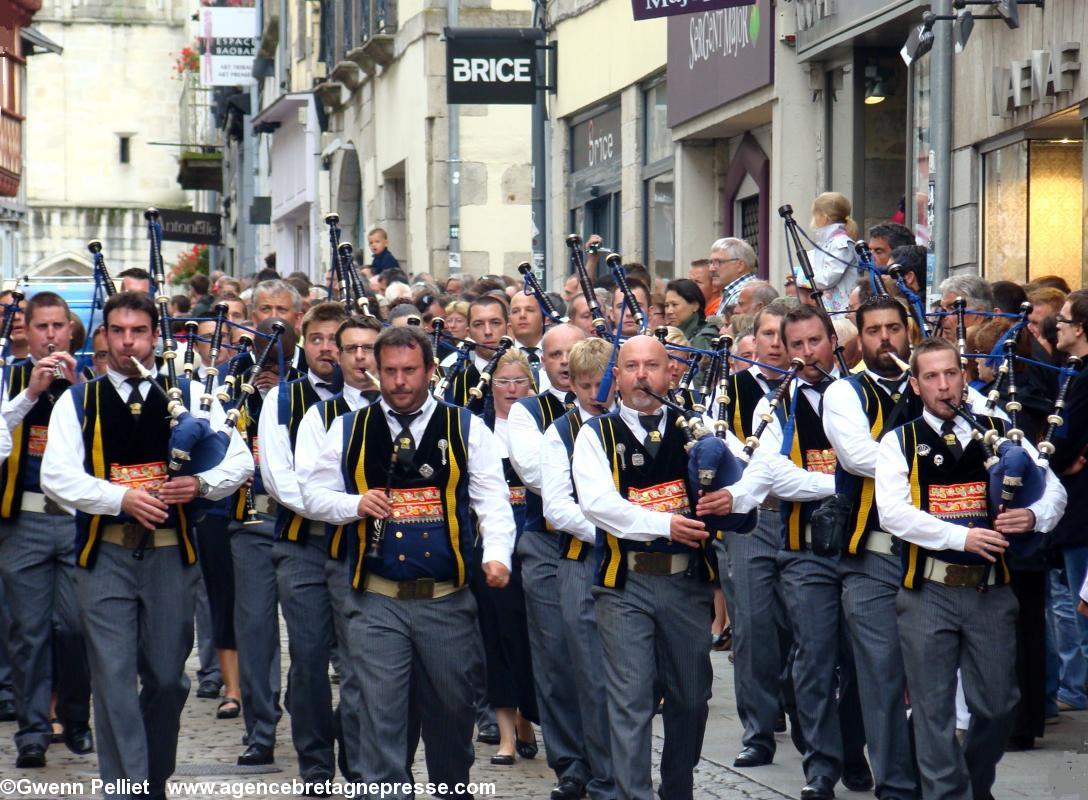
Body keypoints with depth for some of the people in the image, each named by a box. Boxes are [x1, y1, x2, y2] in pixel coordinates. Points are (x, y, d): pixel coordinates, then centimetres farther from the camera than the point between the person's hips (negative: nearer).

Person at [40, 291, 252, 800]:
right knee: (114, 679, -5)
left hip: (169, 553, 2)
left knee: (167, 677, 9)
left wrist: (201, 483, -15)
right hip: (105, 555, -2)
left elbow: (239, 461, 6)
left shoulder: (190, 397, 7)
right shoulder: (77, 402, 3)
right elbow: (57, 476, -8)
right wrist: (123, 497, -21)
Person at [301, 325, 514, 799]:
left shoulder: (466, 430, 4)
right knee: (383, 714, -5)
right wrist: (355, 504, -12)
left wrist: (497, 556, -20)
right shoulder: (350, 430, 8)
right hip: (378, 602, 0)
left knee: (451, 710, 11)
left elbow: (493, 501, -3)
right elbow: (315, 493, 9)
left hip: (448, 601, 0)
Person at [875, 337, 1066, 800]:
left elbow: (1053, 489, 9)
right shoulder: (899, 443, 3)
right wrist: (962, 537, -20)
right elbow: (893, 513, -11)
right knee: (934, 710, 0)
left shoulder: (999, 433, 9)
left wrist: (1034, 516, -15)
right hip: (928, 592, -2)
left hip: (991, 591, 2)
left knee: (997, 704, 7)